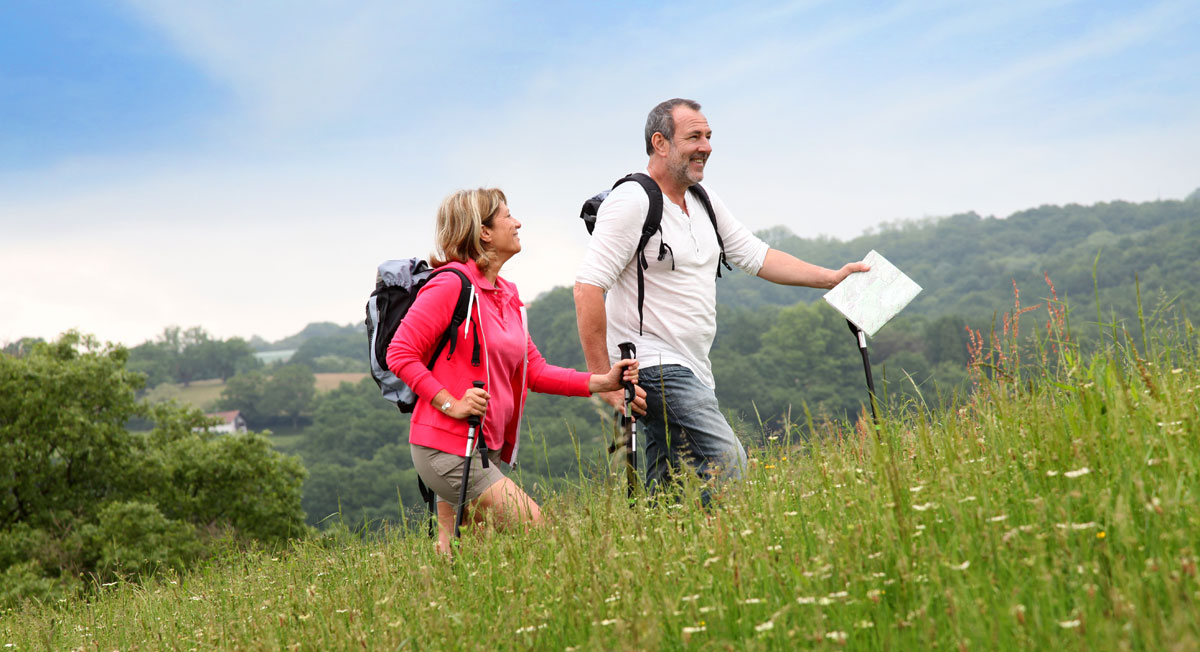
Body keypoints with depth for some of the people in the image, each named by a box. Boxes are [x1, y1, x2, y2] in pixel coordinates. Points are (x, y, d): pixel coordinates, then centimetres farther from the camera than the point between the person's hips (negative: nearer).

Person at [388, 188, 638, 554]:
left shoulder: (508, 296, 16)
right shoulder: (452, 284, -11)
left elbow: (534, 371, 16)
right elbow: (400, 354, -13)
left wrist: (601, 382, 4)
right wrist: (452, 404, -19)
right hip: (447, 448, -9)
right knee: (533, 529, -11)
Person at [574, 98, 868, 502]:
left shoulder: (704, 201, 15)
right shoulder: (632, 203, -12)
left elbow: (755, 256, 23)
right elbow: (588, 288, -18)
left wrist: (831, 278, 16)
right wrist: (603, 379, -21)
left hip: (692, 371, 9)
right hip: (653, 367, -9)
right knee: (727, 465, -19)